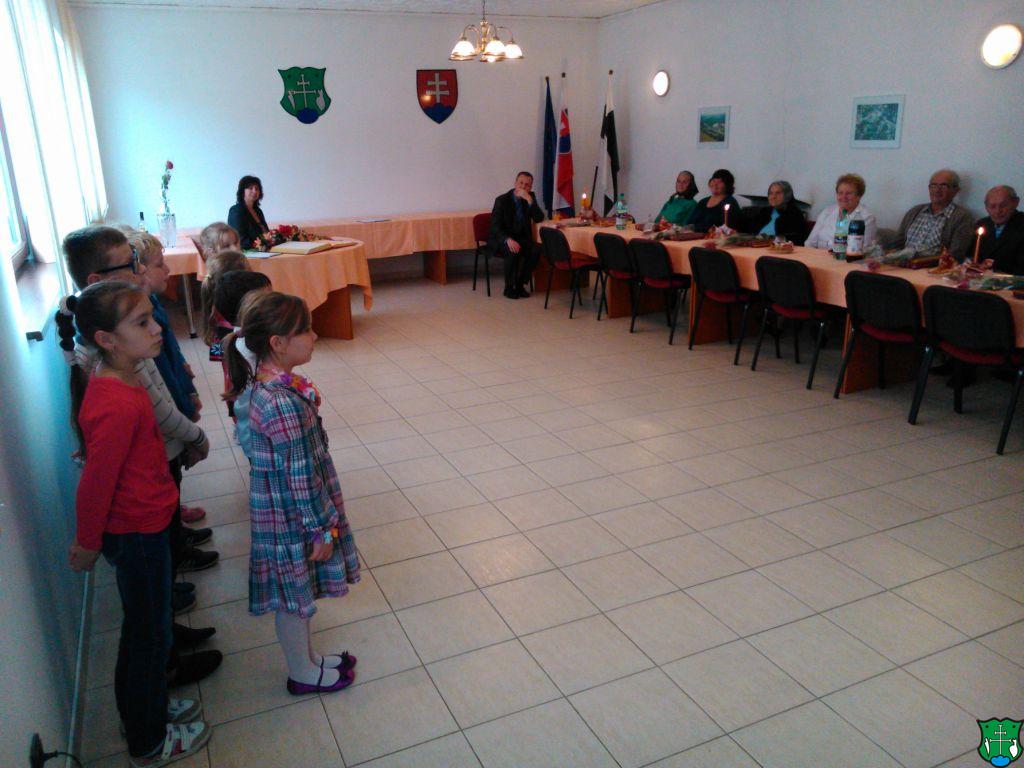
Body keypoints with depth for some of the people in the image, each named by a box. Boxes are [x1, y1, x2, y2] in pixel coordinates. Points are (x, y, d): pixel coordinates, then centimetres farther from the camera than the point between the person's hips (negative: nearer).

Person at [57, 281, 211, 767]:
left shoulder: (118, 380, 0)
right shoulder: (117, 406, -31)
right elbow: (96, 481, -23)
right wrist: (87, 543, -9)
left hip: (144, 525, 9)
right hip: (136, 533, -9)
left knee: (147, 626, 25)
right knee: (148, 635, 10)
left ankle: (151, 707, 47)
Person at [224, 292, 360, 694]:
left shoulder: (266, 383, -2)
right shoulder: (286, 404, -31)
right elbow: (301, 477, -25)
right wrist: (322, 529, -15)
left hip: (277, 507, 9)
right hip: (292, 516, -9)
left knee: (296, 596, 25)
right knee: (295, 597, 14)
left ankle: (305, 656, 46)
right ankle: (304, 674, 36)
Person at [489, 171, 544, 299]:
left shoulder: (530, 197, 2)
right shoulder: (502, 200, -11)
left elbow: (539, 218, -10)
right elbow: (495, 227, -16)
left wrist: (530, 200, -23)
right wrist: (508, 240, -34)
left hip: (521, 238, 4)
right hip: (502, 239, -4)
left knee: (536, 250, -25)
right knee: (513, 252, -35)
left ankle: (520, 284, -11)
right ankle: (509, 288, -17)